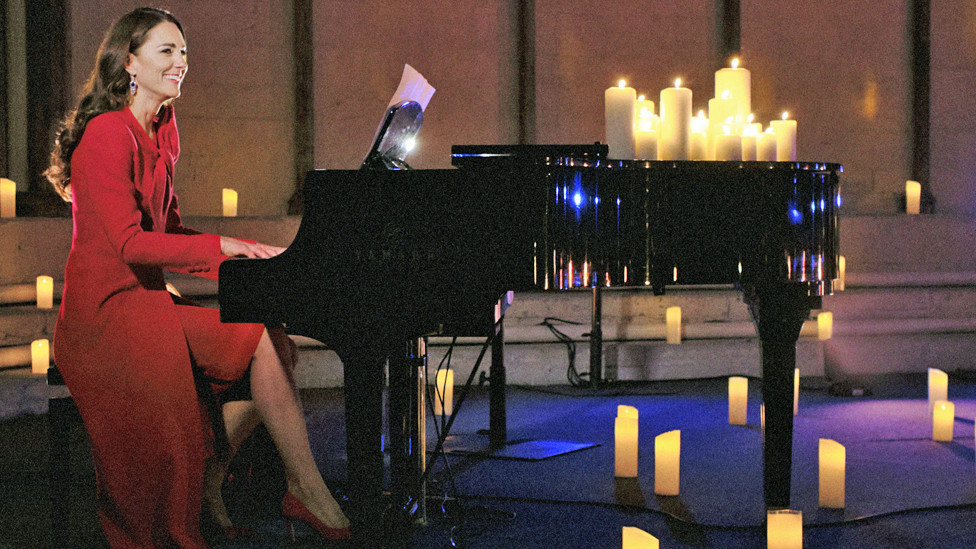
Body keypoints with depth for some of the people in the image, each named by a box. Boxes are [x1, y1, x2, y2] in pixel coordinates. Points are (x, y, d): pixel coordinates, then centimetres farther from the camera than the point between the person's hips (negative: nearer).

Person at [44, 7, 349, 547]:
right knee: (263, 342, -21)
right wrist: (224, 246, -23)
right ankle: (306, 490, -12)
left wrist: (245, 261, 0)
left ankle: (210, 481, -4)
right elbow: (128, 243, -21)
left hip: (148, 298, 9)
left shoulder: (162, 132, 16)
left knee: (276, 342, -11)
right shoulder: (108, 133, -13)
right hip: (107, 310, -9)